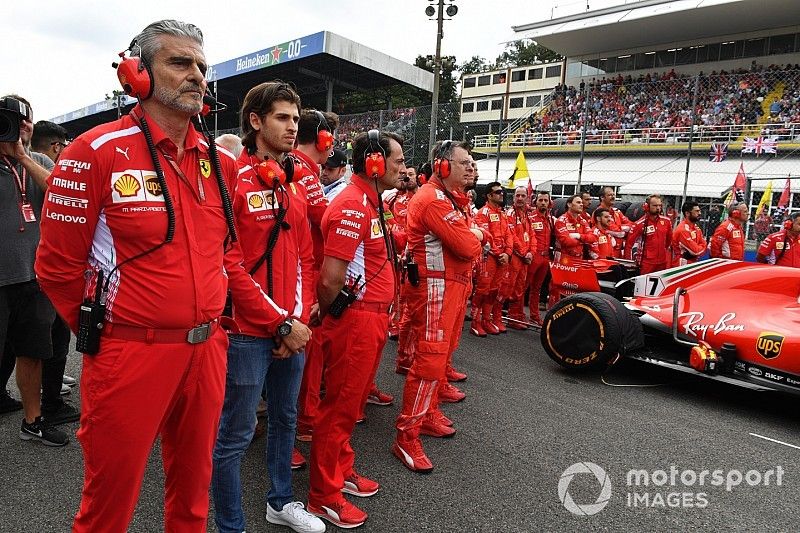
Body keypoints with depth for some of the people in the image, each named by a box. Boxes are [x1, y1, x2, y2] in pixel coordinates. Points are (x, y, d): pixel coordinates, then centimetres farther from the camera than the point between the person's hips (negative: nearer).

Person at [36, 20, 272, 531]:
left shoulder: (221, 162, 7)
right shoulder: (98, 153, -9)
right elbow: (57, 266, -5)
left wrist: (277, 316, 8)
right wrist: (105, 334, 3)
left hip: (207, 350, 5)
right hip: (131, 355, -4)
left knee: (193, 485, 21)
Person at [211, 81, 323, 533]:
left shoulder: (293, 185, 11)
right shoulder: (233, 178, -12)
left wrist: (300, 319, 2)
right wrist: (281, 325, -15)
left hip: (293, 332, 8)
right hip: (249, 333, -8)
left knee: (286, 419, 22)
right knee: (236, 434, 7)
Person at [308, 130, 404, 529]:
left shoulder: (370, 201, 13)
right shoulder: (353, 205, -19)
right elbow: (331, 277, -24)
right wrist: (328, 313, -7)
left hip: (372, 319, 10)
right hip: (356, 319, -9)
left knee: (350, 403, 21)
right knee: (340, 408, 4)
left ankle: (341, 471, 38)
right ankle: (323, 496, 20)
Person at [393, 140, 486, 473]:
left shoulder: (452, 198, 17)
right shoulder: (433, 199, -17)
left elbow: (474, 239, 17)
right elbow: (467, 247, -22)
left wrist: (473, 236, -4)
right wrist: (476, 235, -2)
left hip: (454, 285, 11)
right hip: (436, 287, -11)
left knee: (442, 355, 18)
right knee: (430, 360, -10)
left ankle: (428, 414, 33)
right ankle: (406, 438, -1)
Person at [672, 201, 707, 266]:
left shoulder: (696, 227, 9)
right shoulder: (682, 230, -20)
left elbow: (704, 246, 6)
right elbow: (696, 250, -20)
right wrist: (702, 247, 0)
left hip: (693, 263, 8)